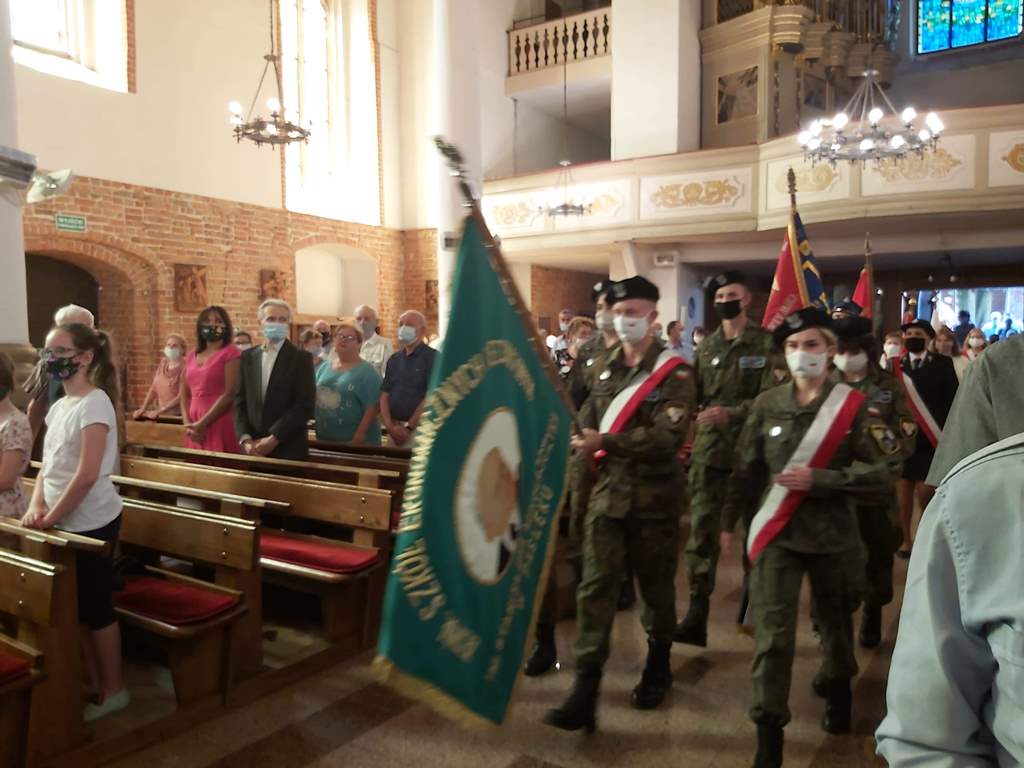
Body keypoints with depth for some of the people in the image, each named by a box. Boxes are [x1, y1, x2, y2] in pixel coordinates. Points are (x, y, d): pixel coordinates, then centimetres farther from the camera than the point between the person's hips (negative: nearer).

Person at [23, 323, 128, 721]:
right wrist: (37, 505, -3)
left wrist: (50, 517, -14)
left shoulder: (94, 403, -17)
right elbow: (48, 466, 13)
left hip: (91, 524, -8)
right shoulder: (58, 407, 10)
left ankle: (113, 689, 19)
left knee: (96, 608, 3)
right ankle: (92, 682, 30)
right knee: (76, 607, 16)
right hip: (64, 524, 8)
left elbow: (86, 476, -22)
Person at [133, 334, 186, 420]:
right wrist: (143, 409, 3)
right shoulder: (162, 364, 10)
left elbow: (182, 396, -15)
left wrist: (159, 411, -16)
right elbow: (153, 389, 13)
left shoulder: (184, 367, -10)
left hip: (177, 416, -6)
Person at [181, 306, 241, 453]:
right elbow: (185, 393, 16)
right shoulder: (192, 355, 15)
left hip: (220, 424, -6)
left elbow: (230, 393, -13)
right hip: (195, 427, 6)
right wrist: (188, 423, 0)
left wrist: (203, 423, -12)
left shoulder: (231, 353, -5)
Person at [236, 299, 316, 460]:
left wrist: (273, 439, -14)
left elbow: (305, 406, -11)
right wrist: (245, 439, -7)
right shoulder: (247, 356, 10)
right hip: (252, 449, 4)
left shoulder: (301, 357, -3)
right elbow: (240, 402, 7)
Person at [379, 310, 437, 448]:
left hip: (419, 429, -5)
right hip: (394, 429, 5)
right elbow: (385, 395, 9)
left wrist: (408, 428, -14)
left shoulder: (433, 357, -5)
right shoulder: (393, 359, 13)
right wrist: (389, 426, -5)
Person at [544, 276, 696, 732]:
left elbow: (670, 436, -20)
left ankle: (658, 666, 37)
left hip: (653, 496, -3)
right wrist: (580, 440, -5)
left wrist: (605, 442, -23)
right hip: (607, 490, 4)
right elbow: (589, 419, 18)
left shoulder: (674, 371, -8)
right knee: (596, 585, -3)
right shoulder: (604, 367, 9)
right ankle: (585, 691, 0)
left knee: (656, 586, 13)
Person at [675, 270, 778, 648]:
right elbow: (692, 395, 8)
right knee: (701, 528, -2)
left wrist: (731, 413, -22)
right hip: (708, 449, 2)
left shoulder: (766, 343, -2)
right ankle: (696, 613, 2)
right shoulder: (705, 347, 10)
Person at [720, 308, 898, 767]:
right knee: (772, 634, -3)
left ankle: (838, 691, 51)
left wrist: (817, 479, -19)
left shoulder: (853, 406, -7)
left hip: (832, 534, 0)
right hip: (776, 533, 0)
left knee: (834, 622, 21)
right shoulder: (767, 404, -1)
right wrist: (730, 520, 8)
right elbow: (747, 468, 6)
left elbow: (884, 473, -11)